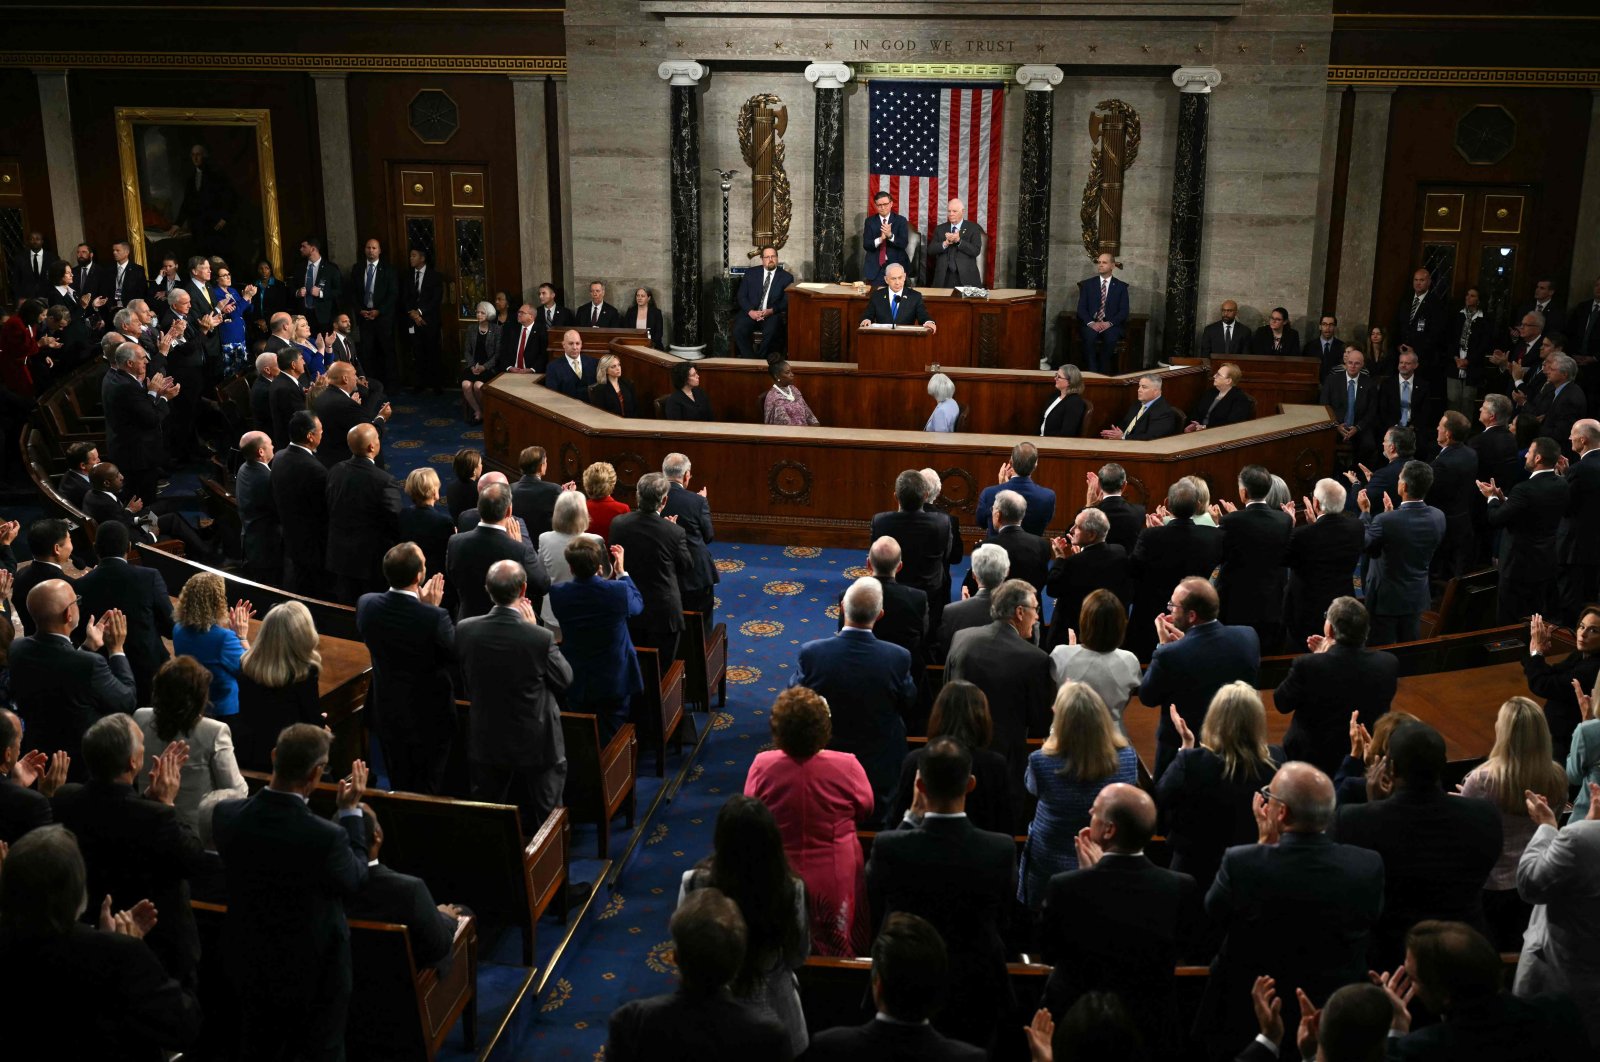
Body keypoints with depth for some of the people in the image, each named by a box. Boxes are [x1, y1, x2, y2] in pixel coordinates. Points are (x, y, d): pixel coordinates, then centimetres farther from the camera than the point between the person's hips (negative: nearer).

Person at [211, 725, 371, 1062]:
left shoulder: (226, 815, -20)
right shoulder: (327, 836, -35)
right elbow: (354, 880, -13)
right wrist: (351, 810, -6)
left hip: (249, 963, 5)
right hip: (314, 971, -4)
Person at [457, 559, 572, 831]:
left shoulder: (464, 630, -15)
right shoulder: (540, 638, -26)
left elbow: (467, 684, 1)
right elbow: (565, 679, -8)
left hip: (486, 745, 3)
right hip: (535, 745, -3)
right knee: (542, 826, 15)